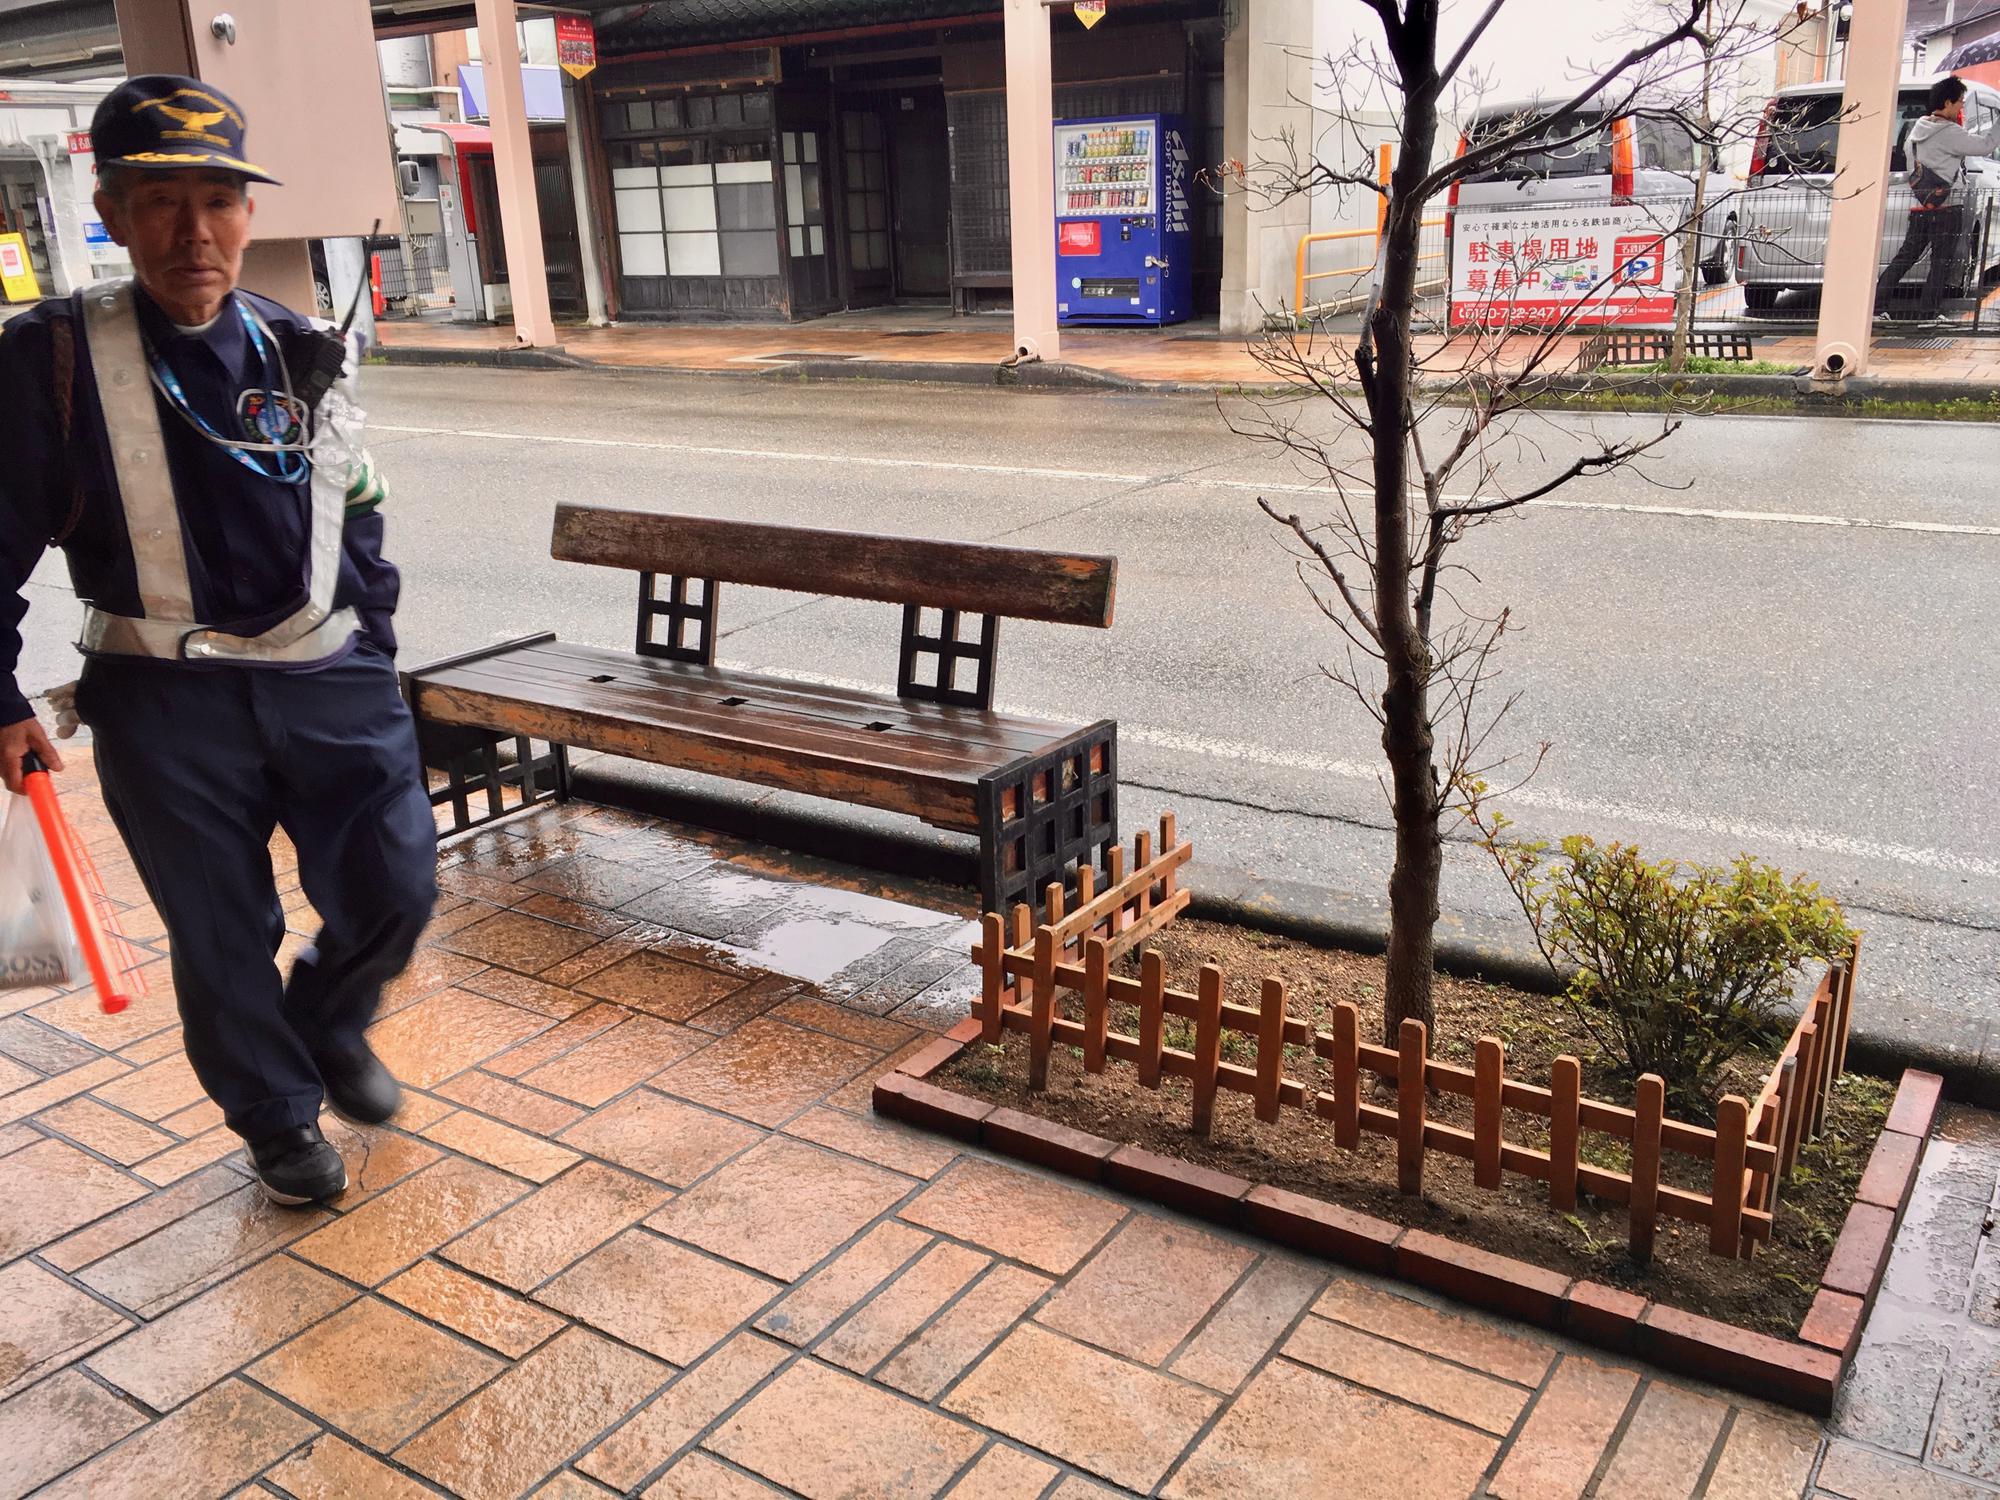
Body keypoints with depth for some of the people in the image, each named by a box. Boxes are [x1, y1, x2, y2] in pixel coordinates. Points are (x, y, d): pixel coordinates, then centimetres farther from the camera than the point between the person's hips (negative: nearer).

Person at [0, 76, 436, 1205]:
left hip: (328, 682, 3)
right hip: (166, 704, -3)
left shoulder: (308, 355, 5)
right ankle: (281, 1121, 32)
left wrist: (375, 660, 15)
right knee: (223, 937, 8)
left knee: (397, 889, 3)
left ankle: (329, 1023, 36)